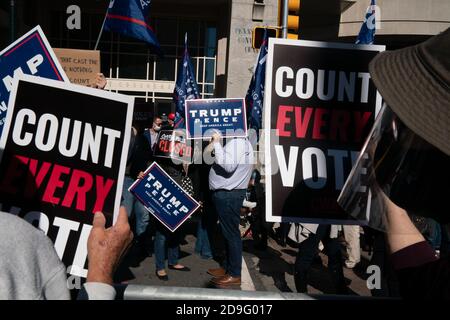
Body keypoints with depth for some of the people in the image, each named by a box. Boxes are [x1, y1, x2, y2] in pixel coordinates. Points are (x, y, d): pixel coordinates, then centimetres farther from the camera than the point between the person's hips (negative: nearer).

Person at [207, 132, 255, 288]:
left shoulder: (237, 141, -16)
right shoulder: (238, 141, 17)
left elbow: (228, 165, -27)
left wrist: (216, 143, -20)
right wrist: (215, 144, 5)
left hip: (228, 195, -10)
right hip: (227, 193, 10)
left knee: (231, 233, -3)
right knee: (228, 232, 16)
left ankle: (235, 274, 7)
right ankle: (227, 267, 28)